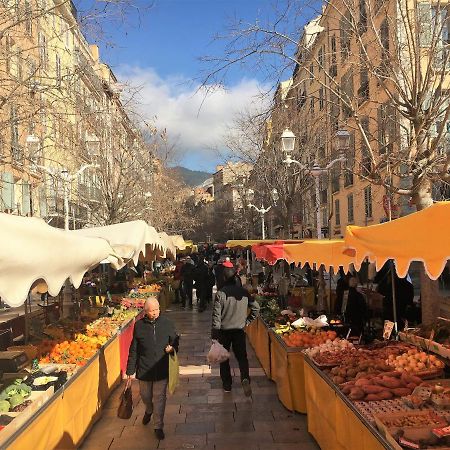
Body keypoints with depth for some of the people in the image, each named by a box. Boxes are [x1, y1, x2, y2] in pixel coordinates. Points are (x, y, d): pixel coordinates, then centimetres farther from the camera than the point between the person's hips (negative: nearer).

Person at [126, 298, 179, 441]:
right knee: (145, 395, 20)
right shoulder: (139, 325, -7)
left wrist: (172, 347, -14)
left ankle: (158, 426, 20)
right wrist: (130, 370, 1)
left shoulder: (166, 323, -6)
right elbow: (133, 350, -1)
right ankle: (149, 411, 52)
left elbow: (175, 339, 9)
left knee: (159, 398, 4)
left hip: (161, 369, -1)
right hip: (144, 369, 1)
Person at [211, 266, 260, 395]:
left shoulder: (220, 293, -15)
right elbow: (256, 308, 0)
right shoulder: (244, 292, -4)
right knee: (242, 356, 11)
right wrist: (247, 321, 11)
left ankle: (227, 385, 22)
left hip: (224, 330, -2)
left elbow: (216, 314, -15)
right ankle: (245, 378, -13)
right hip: (240, 330, 2)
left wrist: (214, 332, -8)